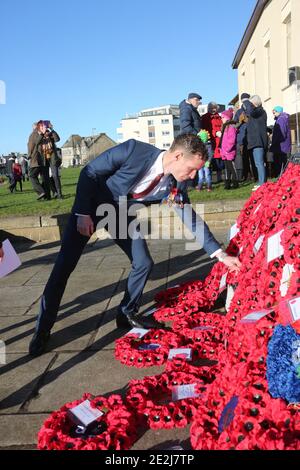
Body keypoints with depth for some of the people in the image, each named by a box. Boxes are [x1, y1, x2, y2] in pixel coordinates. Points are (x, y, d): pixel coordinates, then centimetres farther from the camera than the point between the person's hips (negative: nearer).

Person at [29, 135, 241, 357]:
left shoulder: (172, 185, -17)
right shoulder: (133, 150, -32)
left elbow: (191, 219, -7)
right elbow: (89, 172, -21)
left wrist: (221, 254, -8)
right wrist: (83, 214, -23)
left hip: (122, 213, 5)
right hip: (90, 206, -4)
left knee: (143, 263, -3)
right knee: (65, 265, -7)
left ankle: (127, 314, 20)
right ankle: (43, 329, 6)